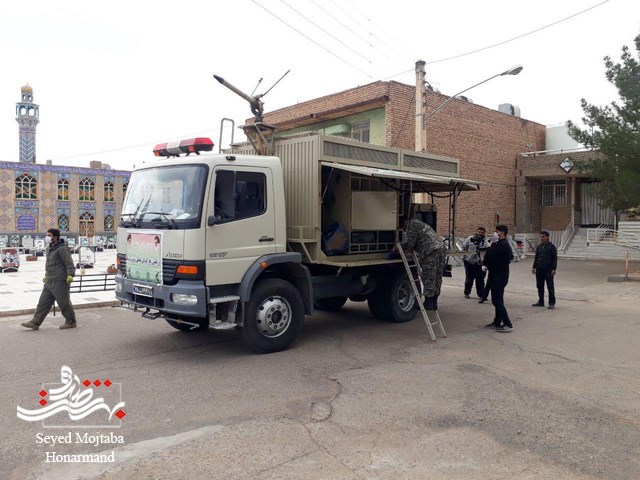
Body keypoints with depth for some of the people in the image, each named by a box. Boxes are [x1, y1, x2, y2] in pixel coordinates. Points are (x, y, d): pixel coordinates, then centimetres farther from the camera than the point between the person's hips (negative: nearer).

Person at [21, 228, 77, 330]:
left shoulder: (62, 249, -13)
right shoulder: (49, 249, 15)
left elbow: (69, 263, -18)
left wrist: (70, 275, -29)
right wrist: (47, 275, 28)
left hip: (60, 281, -9)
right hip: (50, 281, 9)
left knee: (64, 303, 0)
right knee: (43, 302, 8)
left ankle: (71, 322, 14)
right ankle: (35, 323, 12)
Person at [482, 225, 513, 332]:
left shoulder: (501, 245, -19)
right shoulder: (505, 244, 14)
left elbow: (490, 255, -22)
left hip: (499, 277, -11)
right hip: (500, 275, 11)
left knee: (497, 300, -9)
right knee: (498, 300, 15)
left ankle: (508, 324, -8)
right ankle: (497, 322, 23)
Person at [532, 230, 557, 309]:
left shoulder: (551, 246, -5)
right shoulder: (539, 246, 12)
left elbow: (555, 258, -7)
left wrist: (554, 269, -14)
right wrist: (534, 267, 14)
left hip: (548, 270, -6)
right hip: (539, 269, 6)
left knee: (550, 287, -2)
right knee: (540, 286, 10)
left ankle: (552, 303, 2)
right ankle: (541, 301, 20)